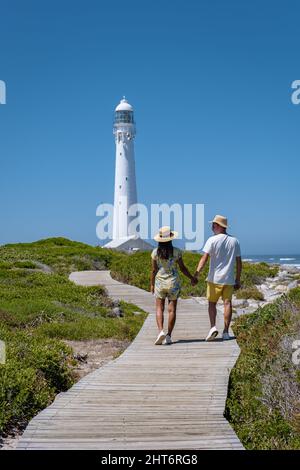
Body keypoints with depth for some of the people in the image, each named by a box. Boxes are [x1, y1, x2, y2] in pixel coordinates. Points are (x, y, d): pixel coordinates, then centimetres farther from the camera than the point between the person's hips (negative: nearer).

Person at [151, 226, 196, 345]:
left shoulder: (155, 252, -5)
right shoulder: (176, 252, -8)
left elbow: (154, 270, -2)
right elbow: (183, 268, -3)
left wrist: (152, 284, 11)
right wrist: (192, 278, 12)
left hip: (160, 283, 0)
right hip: (173, 283, 0)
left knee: (159, 308, 8)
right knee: (172, 309, 7)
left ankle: (161, 331, -11)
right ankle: (168, 336, 7)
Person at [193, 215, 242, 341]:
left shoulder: (212, 240, -8)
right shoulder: (234, 241, 7)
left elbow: (204, 259, -15)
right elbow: (239, 263, 9)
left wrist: (196, 274, -16)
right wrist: (238, 280, 15)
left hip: (215, 278, -3)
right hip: (229, 279, 3)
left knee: (212, 303, 8)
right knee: (227, 303, 5)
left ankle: (213, 326, -7)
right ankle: (226, 332, 6)